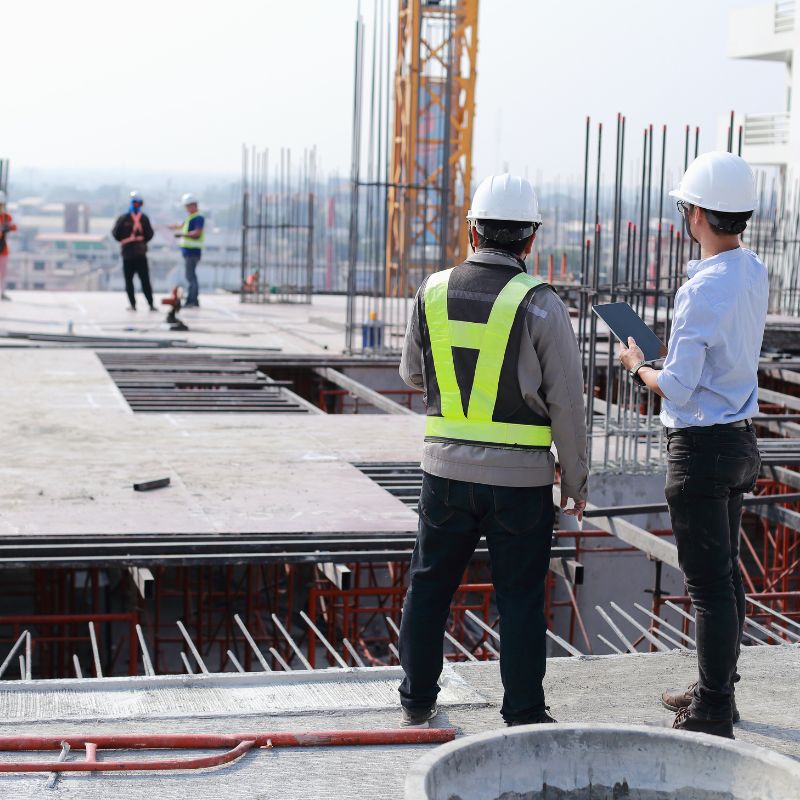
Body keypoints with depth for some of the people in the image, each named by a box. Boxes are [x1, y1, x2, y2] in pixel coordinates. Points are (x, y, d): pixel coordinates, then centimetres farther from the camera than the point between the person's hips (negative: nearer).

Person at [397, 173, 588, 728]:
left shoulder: (434, 291, 0)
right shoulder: (540, 303, -11)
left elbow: (414, 374, 14)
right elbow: (566, 401, -8)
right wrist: (576, 479, 3)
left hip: (447, 468, 3)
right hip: (521, 476, -3)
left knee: (430, 584, 16)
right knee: (520, 597, 7)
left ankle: (417, 700, 26)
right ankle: (525, 714, 13)